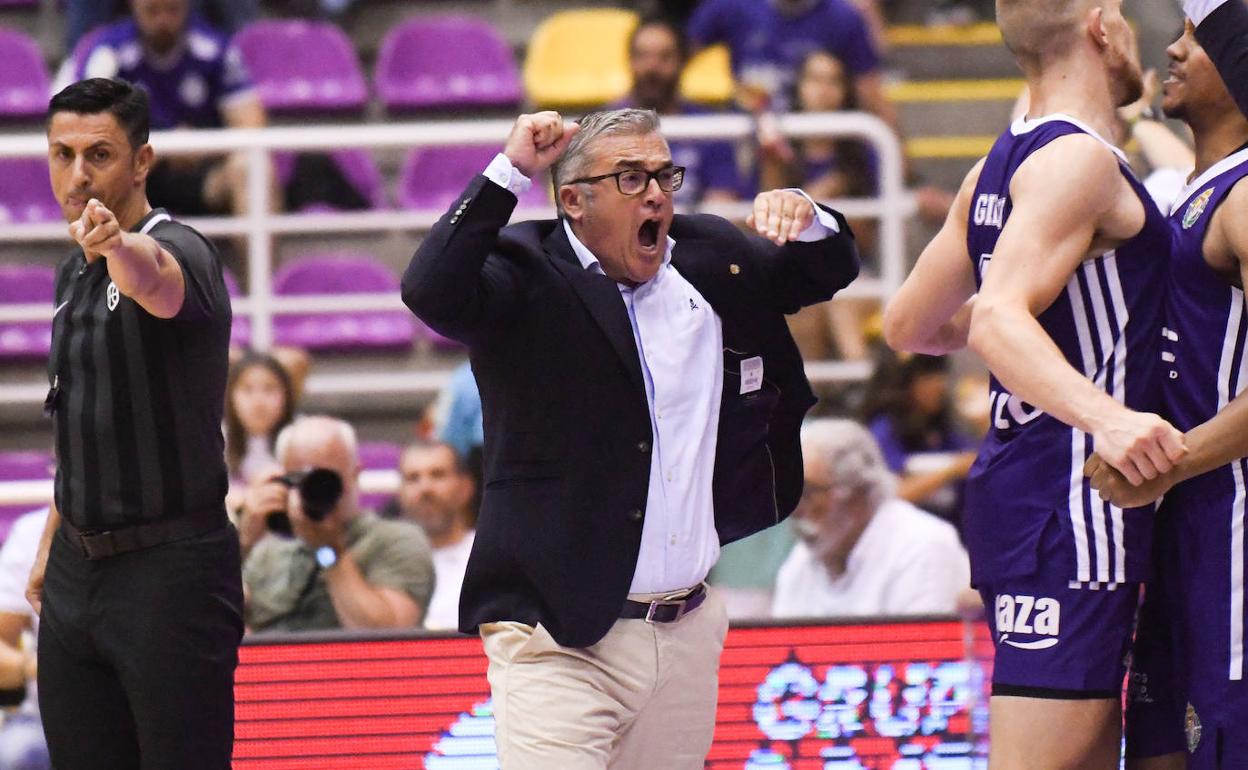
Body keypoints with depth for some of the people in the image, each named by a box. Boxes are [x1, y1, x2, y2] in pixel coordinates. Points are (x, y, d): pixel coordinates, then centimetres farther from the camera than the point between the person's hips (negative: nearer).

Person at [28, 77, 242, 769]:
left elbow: (155, 279, -40)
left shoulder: (178, 252, -13)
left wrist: (119, 244, -62)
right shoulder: (76, 272, 12)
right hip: (78, 574, 8)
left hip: (171, 571, -8)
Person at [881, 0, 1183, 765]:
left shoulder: (999, 169, 15)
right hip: (1069, 502, -10)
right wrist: (1106, 416, -38)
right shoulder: (1078, 159, -12)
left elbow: (909, 325, 23)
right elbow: (997, 321, -25)